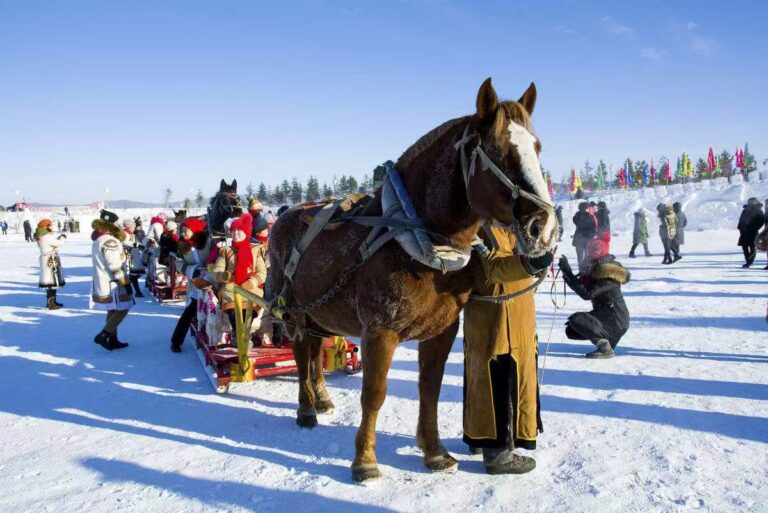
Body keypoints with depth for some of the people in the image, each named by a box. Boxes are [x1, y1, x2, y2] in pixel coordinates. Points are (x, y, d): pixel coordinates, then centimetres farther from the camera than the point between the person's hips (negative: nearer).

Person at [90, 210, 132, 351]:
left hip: (102, 281, 10)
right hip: (113, 283, -10)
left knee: (113, 310, 15)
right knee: (122, 309, -3)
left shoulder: (98, 239, 14)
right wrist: (126, 282, -18)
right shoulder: (109, 240, -19)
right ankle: (103, 335, -6)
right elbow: (114, 266, -22)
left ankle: (113, 340, 19)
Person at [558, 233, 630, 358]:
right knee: (571, 331, 5)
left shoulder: (609, 275, -22)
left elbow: (587, 293, -31)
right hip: (603, 315, 9)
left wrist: (567, 272, -32)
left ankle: (605, 348, -17)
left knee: (576, 319, -27)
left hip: (616, 321, -9)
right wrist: (567, 273, -10)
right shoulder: (597, 269, 6)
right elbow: (582, 285, 7)